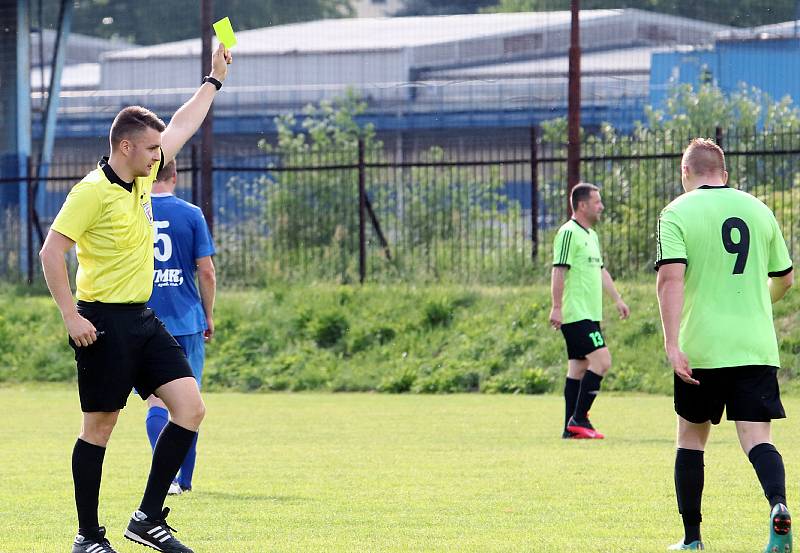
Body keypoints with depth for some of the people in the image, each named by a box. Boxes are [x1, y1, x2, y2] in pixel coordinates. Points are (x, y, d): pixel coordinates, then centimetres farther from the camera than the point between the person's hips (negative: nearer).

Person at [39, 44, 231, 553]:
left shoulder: (142, 177, 10)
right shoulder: (93, 191, -14)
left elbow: (182, 128, 27)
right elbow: (51, 252, -15)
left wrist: (214, 80, 33)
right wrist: (72, 317, -18)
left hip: (143, 320, 8)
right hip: (104, 323, -8)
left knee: (190, 406, -3)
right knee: (99, 426, -2)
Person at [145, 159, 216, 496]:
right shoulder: (191, 215, -1)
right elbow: (206, 271, -1)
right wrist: (208, 315, 11)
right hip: (187, 321, 0)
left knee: (157, 402, 0)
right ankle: (184, 479, 15)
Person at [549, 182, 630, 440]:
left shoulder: (591, 235, 18)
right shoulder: (569, 233, -12)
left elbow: (601, 271, 28)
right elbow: (559, 271, -17)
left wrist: (617, 299, 27)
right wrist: (557, 307, -22)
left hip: (589, 314, 10)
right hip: (576, 315, -10)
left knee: (579, 367, 9)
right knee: (601, 360, -16)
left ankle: (571, 427, 10)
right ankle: (578, 420, -13)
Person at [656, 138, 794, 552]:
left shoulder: (677, 213, -2)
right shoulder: (759, 211, 11)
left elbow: (671, 277, -16)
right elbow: (785, 278, 20)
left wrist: (672, 344, -20)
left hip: (701, 348, -2)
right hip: (756, 347, 2)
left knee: (692, 436, 14)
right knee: (756, 438, -4)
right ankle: (778, 506, -32)